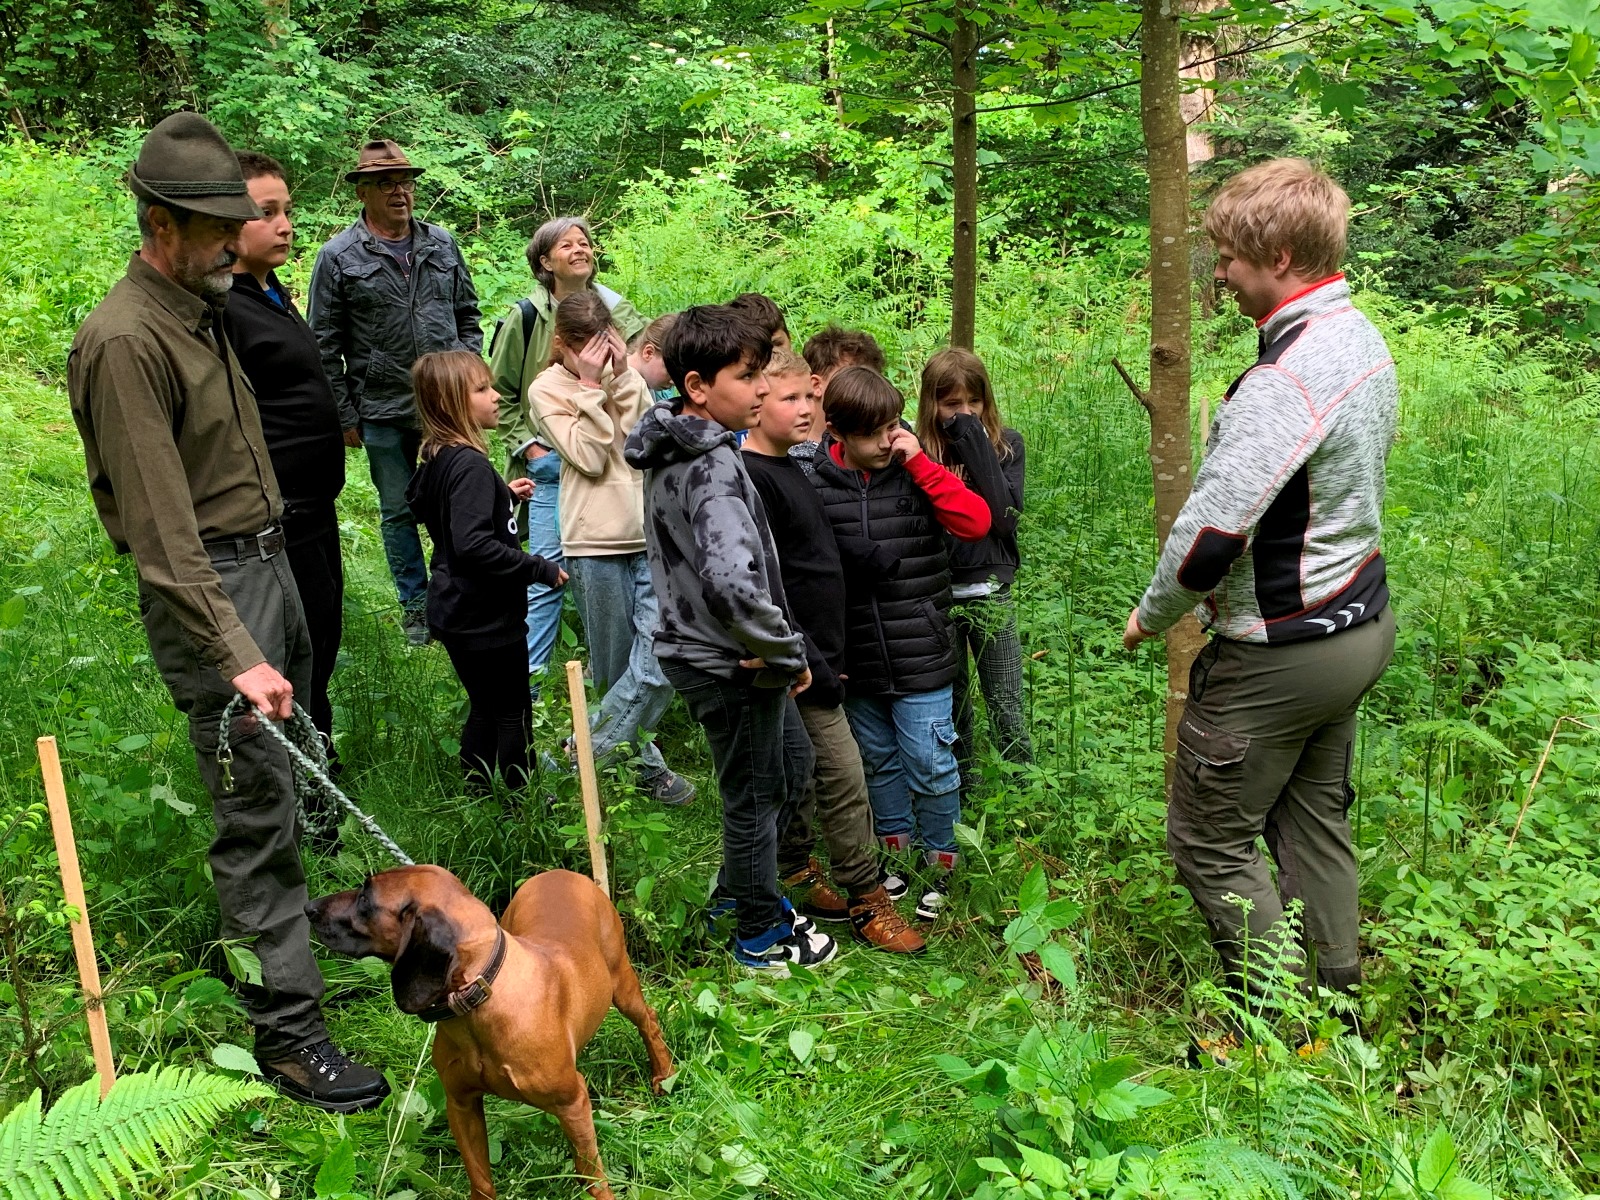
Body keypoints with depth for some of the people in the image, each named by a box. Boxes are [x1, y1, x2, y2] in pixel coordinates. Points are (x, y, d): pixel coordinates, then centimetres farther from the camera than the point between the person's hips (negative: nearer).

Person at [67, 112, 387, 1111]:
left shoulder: (204, 306, 10)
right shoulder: (125, 340, -19)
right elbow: (161, 524, -25)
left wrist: (272, 558, 18)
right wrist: (235, 655, -29)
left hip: (269, 557, 9)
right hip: (207, 588, -9)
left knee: (289, 765, 19)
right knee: (259, 807, -7)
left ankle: (258, 930, 40)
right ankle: (288, 1031, 2)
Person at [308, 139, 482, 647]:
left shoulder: (442, 245, 7)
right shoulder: (339, 257, -3)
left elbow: (468, 315, 16)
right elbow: (326, 347, -1)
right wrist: (345, 417, -3)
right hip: (383, 413, -2)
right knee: (399, 511, 10)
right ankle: (415, 605, 24)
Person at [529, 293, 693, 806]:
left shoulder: (627, 376, 9)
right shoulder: (547, 389, 0)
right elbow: (589, 458, -12)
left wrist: (623, 379, -9)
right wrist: (590, 385, -12)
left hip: (651, 537, 3)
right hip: (595, 543, -3)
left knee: (661, 663, -7)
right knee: (615, 672, 6)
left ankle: (579, 758, 7)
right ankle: (644, 766, 24)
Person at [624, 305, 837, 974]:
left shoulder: (671, 453, 4)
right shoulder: (714, 468, -28)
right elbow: (734, 584, -41)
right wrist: (789, 655, -25)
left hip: (698, 644, 10)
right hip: (733, 666, -10)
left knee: (793, 761, 28)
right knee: (756, 799, 10)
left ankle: (740, 885, 43)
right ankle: (760, 939, 30)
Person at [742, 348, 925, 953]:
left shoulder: (790, 470, 12)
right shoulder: (752, 479, -19)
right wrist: (811, 665, -22)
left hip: (816, 652, 10)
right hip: (799, 661, -10)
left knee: (801, 777, 19)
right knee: (843, 778, -3)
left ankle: (798, 877, 32)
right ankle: (869, 902, 8)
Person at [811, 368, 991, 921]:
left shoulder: (917, 474, -5)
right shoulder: (816, 484, -4)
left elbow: (975, 522, -17)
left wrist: (919, 461, -18)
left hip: (920, 656, -2)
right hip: (857, 661, 2)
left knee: (930, 764, 4)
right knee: (879, 761, 17)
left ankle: (940, 863, 24)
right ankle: (898, 852, 36)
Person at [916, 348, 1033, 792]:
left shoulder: (1005, 444, 1)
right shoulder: (919, 451, -4)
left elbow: (1005, 516, -14)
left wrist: (974, 444, -15)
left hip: (990, 592, 0)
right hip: (937, 596, 0)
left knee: (1007, 707, 1)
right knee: (950, 708, 12)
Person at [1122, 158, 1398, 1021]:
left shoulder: (1286, 380, -27)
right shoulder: (1364, 342, 5)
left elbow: (1210, 534, -29)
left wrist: (1153, 616, -10)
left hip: (1281, 655, -9)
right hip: (1358, 622, 9)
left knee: (1210, 840, 6)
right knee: (1312, 819, 22)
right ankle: (1336, 1000, 33)